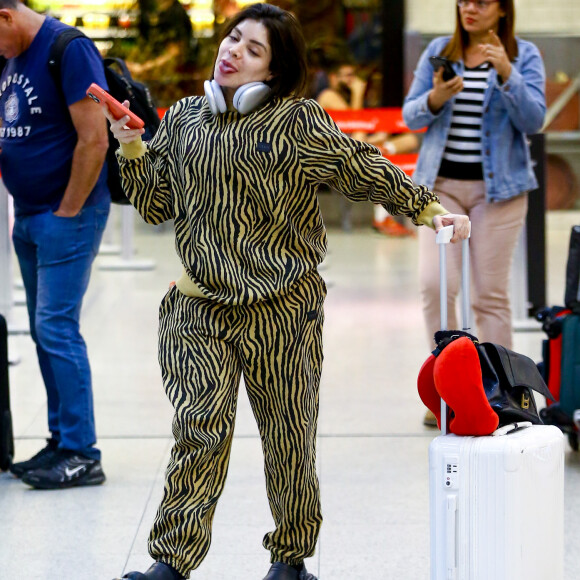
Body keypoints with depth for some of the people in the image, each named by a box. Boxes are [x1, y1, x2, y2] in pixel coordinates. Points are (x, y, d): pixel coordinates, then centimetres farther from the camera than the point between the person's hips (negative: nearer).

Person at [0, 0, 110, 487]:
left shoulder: (69, 50, -15)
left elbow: (94, 141, -19)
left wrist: (66, 212, -15)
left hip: (67, 215, -9)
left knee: (57, 328, -10)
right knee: (45, 332, 10)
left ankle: (81, 454, -4)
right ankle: (61, 442, 16)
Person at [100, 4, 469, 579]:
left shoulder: (298, 122, -2)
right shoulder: (182, 120, 8)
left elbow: (364, 170, 2)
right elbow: (156, 205, 12)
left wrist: (428, 209, -2)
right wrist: (132, 150, -1)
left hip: (282, 309, -1)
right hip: (200, 305, 2)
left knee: (288, 435, 7)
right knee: (200, 426, -12)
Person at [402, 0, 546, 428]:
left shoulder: (524, 55, 3)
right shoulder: (438, 51, 9)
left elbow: (533, 120, -7)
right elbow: (410, 115, 8)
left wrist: (506, 73, -21)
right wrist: (435, 99, -13)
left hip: (498, 187, -2)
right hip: (440, 184, 2)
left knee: (490, 293, 0)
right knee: (436, 283, -12)